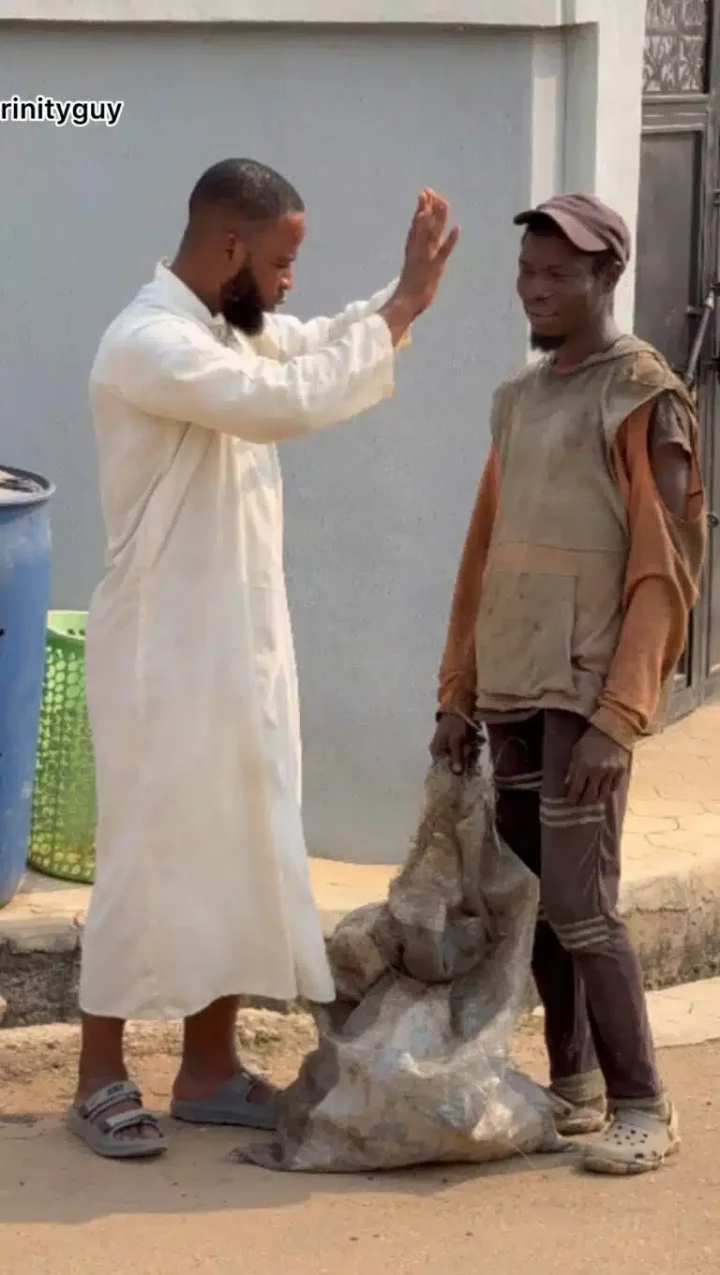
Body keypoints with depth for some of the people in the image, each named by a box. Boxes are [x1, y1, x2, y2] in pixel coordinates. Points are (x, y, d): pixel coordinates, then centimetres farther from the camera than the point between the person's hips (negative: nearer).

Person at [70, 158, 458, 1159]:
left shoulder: (233, 332, 9)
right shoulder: (150, 344, -20)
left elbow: (318, 348, 24)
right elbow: (291, 402, -31)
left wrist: (403, 292, 5)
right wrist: (403, 308, -23)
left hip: (242, 649, 9)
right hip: (167, 656, -9)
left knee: (240, 857, 13)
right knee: (148, 861, 0)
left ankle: (209, 1067, 23)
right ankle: (101, 1078, 12)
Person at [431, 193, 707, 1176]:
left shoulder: (646, 399, -8)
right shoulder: (516, 399, 15)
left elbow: (665, 571, -13)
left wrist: (620, 717, -20)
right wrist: (459, 691, 14)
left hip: (587, 696, -7)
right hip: (510, 692, 7)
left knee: (580, 902, -10)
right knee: (528, 899, 9)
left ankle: (642, 1107, 0)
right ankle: (573, 1084, 21)